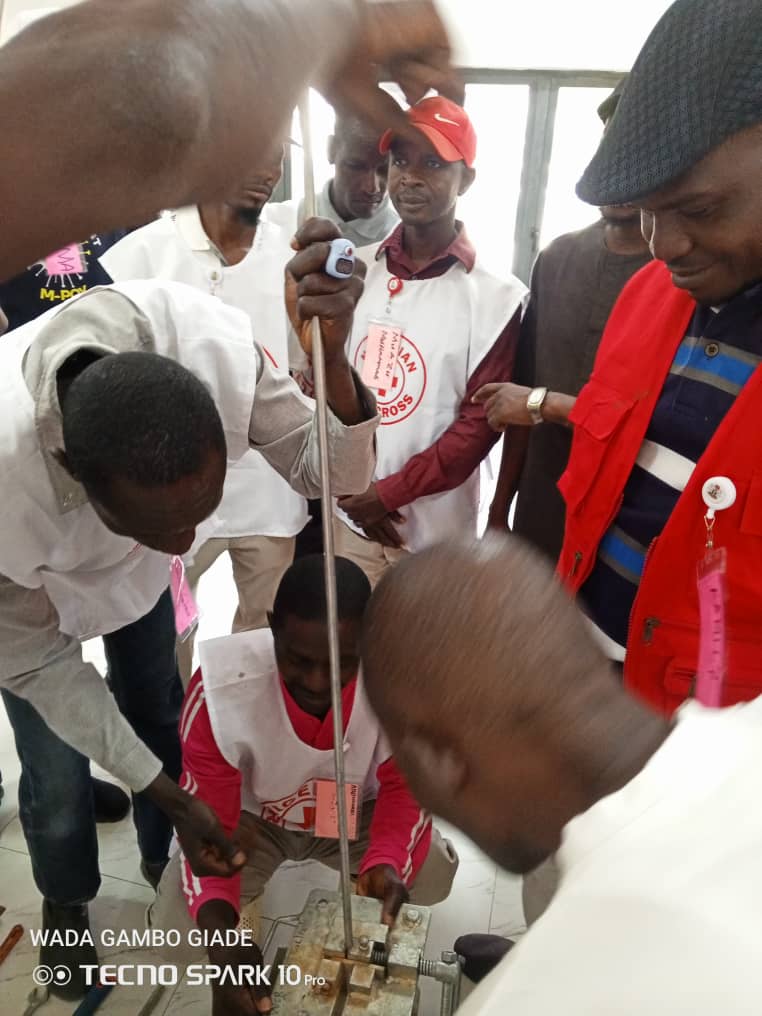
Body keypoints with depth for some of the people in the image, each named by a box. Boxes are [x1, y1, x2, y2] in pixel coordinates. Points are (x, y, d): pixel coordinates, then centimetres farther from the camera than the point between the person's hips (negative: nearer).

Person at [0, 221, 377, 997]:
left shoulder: (210, 340, -40)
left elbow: (329, 474, -29)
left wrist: (331, 357, -52)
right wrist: (170, 792, -19)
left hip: (135, 573, 3)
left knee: (158, 716, 17)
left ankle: (162, 860, 49)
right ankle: (65, 904, 41)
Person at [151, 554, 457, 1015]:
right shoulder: (220, 691, -37)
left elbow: (406, 785, -19)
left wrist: (387, 863, -40)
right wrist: (217, 924, -43)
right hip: (251, 819, -1)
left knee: (433, 875, -22)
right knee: (178, 928, -22)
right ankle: (244, 902, 15)